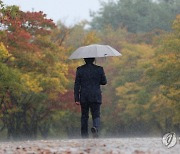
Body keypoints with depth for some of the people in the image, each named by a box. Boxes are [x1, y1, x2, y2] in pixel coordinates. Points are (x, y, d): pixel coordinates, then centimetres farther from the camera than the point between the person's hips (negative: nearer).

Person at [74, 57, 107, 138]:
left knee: (84, 116, 12)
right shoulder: (99, 69, -2)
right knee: (96, 115, 2)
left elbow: (77, 85, -3)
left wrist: (76, 98, -1)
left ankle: (84, 135, 12)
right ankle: (95, 127, -28)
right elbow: (104, 82, 6)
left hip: (84, 97, 1)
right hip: (96, 97, -1)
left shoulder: (80, 70, -1)